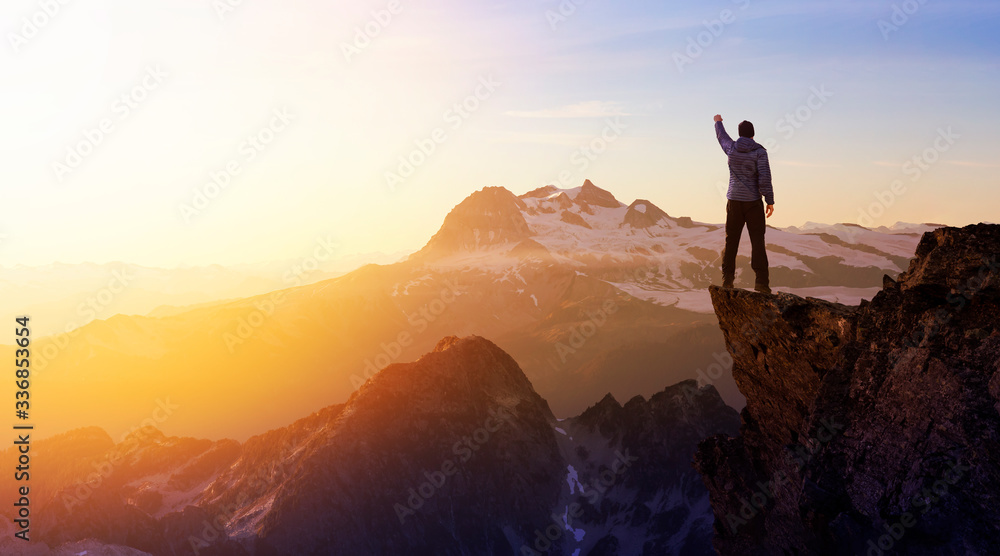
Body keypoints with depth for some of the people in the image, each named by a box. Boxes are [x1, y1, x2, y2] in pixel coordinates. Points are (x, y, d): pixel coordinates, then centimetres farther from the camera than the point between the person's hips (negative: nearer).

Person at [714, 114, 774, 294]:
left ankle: (727, 280, 8)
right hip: (753, 202, -3)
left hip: (734, 201, 3)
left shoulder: (731, 148, 3)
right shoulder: (759, 151, -8)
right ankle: (761, 281, -9)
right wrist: (770, 201, -10)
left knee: (731, 241, 9)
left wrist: (718, 122, 47)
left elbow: (722, 136, 26)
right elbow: (764, 177, -15)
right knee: (757, 241, -2)